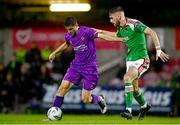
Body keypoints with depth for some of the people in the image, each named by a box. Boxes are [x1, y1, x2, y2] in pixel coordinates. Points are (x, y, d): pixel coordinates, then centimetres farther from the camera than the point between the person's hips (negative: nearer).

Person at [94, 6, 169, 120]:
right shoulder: (121, 29, 7)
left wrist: (158, 50, -28)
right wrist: (102, 32, 30)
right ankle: (144, 106, 41)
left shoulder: (134, 24, -18)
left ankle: (128, 110, -28)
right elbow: (116, 36, 31)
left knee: (127, 78, -27)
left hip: (141, 59, -8)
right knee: (134, 88, 14)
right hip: (130, 60, 8)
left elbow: (152, 32, -22)